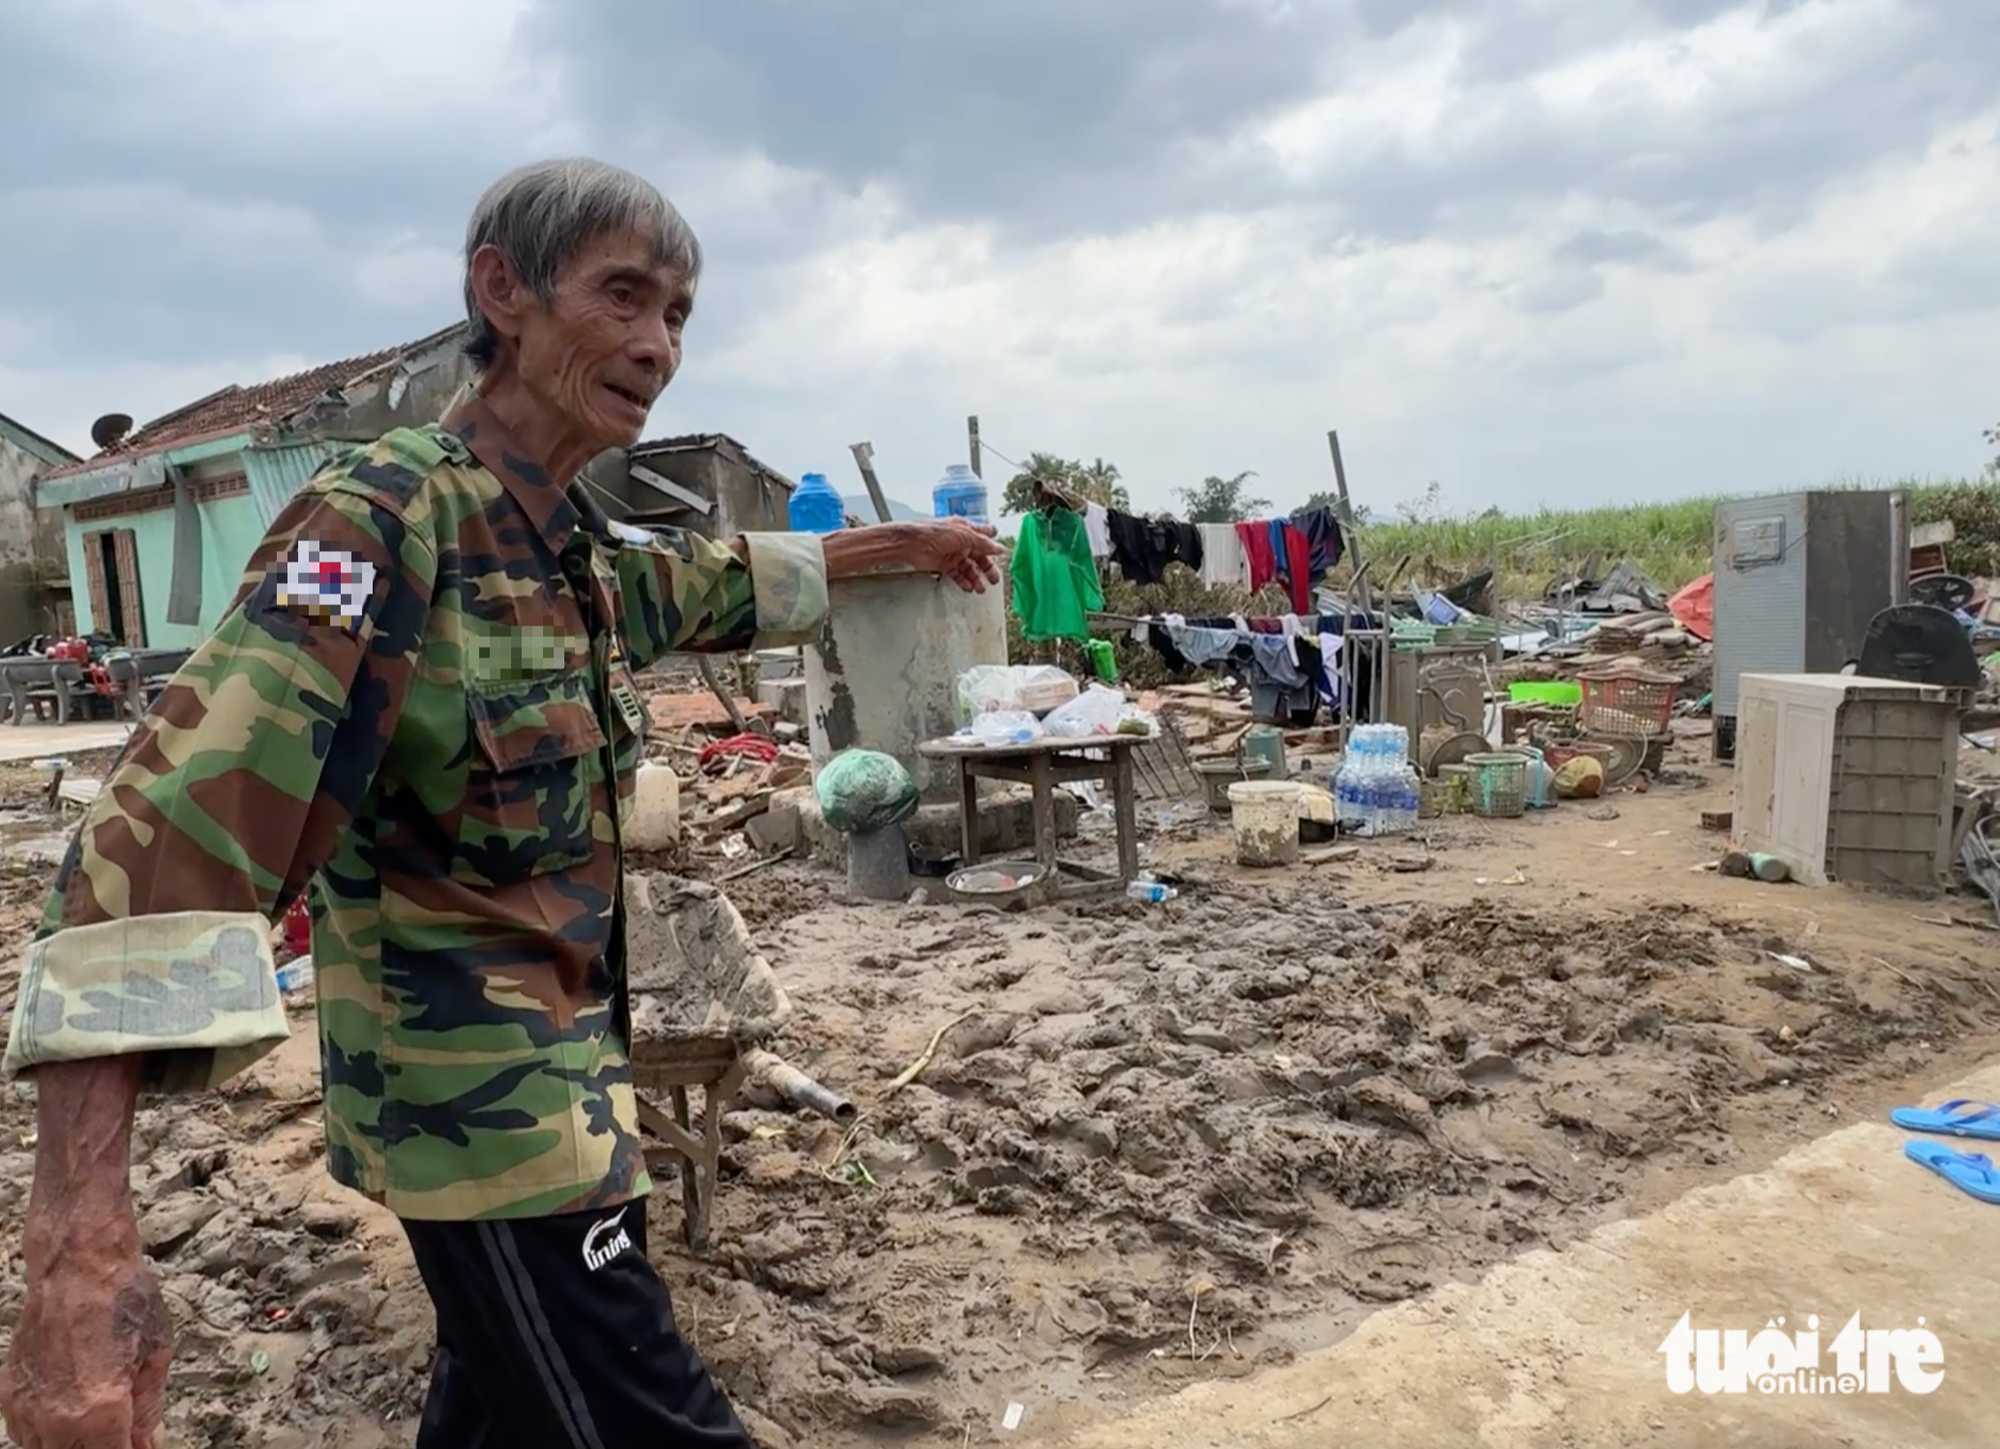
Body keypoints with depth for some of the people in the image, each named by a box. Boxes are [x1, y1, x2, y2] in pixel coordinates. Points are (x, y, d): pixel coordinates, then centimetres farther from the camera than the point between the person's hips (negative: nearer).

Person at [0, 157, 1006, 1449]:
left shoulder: (582, 546, 6)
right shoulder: (384, 520, -20)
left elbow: (726, 584, 28)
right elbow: (176, 827, -30)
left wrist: (892, 544, 34)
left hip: (557, 1081, 8)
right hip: (476, 1094, -8)